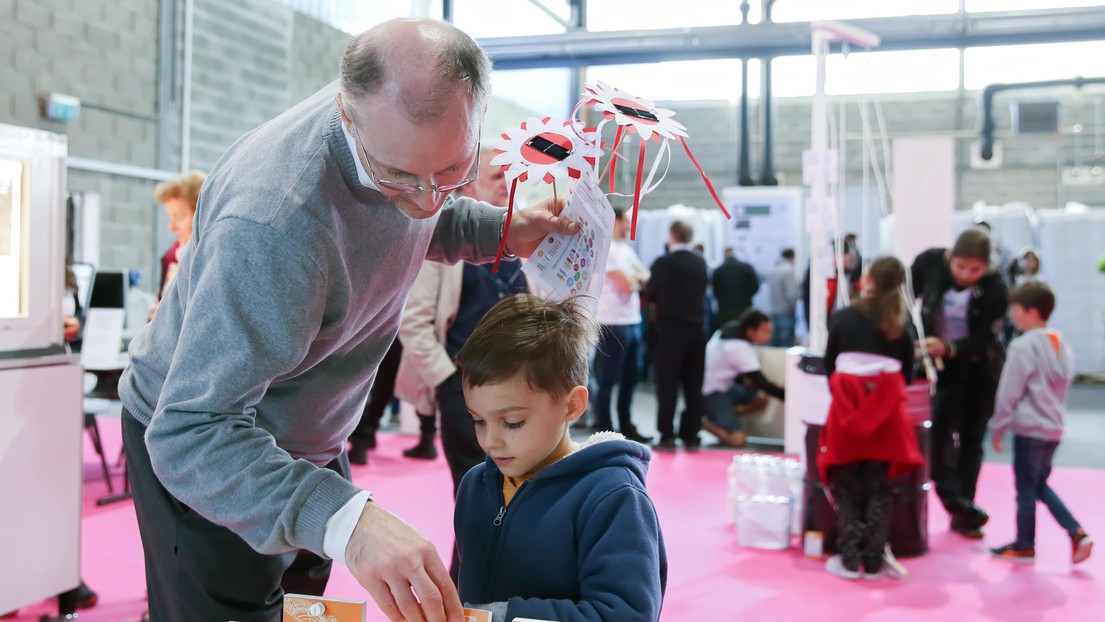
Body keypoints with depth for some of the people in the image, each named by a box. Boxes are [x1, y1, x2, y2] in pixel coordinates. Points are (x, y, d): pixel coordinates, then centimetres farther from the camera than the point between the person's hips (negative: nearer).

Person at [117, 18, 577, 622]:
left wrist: (501, 231, -10)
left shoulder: (414, 130, -15)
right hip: (197, 449, -7)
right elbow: (189, 432, -43)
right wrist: (345, 520, -57)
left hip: (309, 439, 7)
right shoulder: (274, 221, -41)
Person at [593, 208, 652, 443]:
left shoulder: (626, 248, 17)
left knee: (629, 380, 14)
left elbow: (645, 277, 16)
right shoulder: (606, 248, -12)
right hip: (614, 324, -9)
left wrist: (633, 277, -4)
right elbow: (626, 285, -18)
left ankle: (626, 427, 23)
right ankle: (604, 429, 5)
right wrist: (636, 279, 3)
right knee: (608, 380, -1)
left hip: (632, 322, 9)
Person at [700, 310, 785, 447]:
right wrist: (787, 395, -12)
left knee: (760, 398, 4)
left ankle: (719, 416, 3)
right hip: (710, 392, -10)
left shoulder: (729, 331, 0)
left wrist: (743, 380, -1)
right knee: (737, 440, -20)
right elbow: (761, 382, -19)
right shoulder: (739, 347, -24)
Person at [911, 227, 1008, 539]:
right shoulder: (929, 263, -18)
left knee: (971, 438, 8)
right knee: (939, 428, -19)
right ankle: (956, 501, -19)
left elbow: (981, 339, -26)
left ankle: (962, 512, 16)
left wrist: (948, 348, -43)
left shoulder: (995, 290, -22)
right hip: (939, 364, 0)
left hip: (979, 368, 0)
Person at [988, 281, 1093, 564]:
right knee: (1040, 485, 20)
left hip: (1029, 428, -8)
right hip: (1053, 428, 8)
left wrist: (998, 428, -5)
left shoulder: (1023, 346, -16)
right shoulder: (1061, 345, 8)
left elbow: (1008, 392, -13)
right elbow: (1064, 388, 16)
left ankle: (1024, 546, 16)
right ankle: (1077, 534, 11)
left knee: (1026, 488, 5)